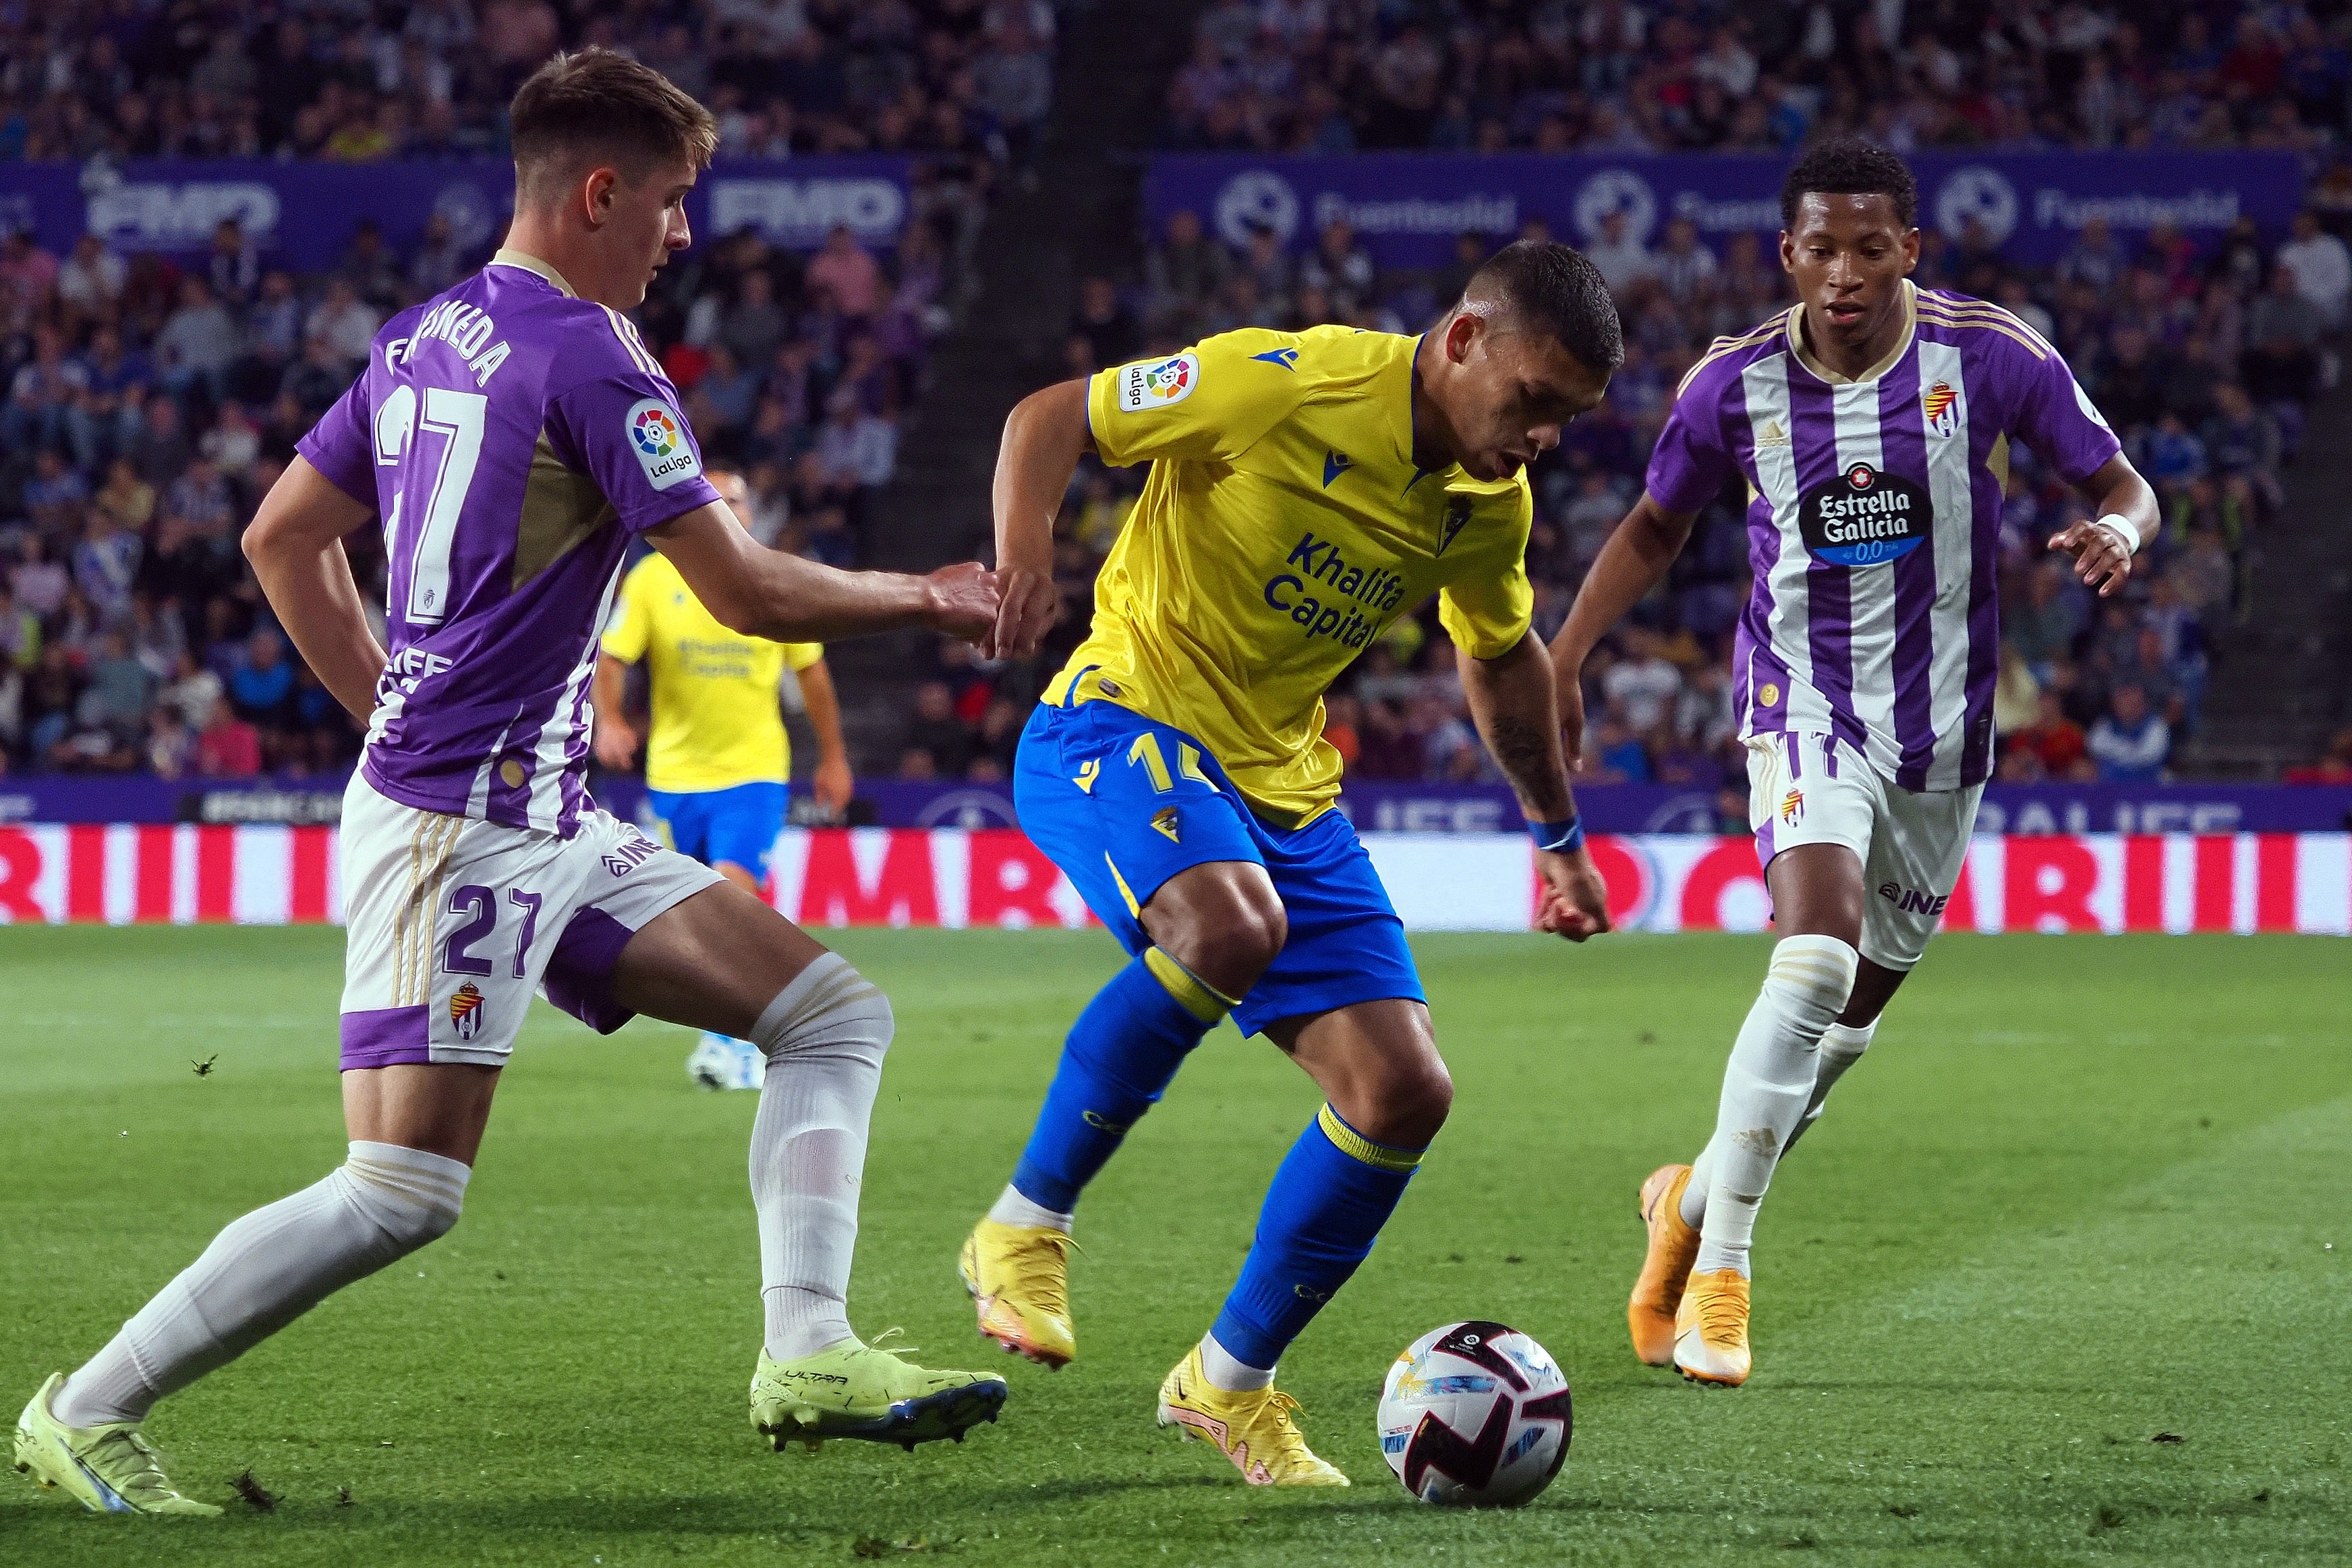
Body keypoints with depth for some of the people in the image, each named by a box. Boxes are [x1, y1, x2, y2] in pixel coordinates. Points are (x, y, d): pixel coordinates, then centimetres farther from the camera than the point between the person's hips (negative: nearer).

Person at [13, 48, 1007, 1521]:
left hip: (550, 821, 10)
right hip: (462, 828, -10)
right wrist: (925, 598, 3)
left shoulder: (427, 337, 13)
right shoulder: (592, 358, -14)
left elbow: (281, 539, 19)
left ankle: (808, 1357, -4)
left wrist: (393, 710, 22)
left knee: (837, 1016, 5)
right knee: (405, 1191, -12)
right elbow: (749, 594, -12)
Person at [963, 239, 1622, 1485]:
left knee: (1404, 1092, -5)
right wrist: (1025, 551, -29)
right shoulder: (1289, 382, -17)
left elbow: (1500, 658, 25)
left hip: (1284, 783, 7)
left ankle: (1229, 1381, 13)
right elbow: (1047, 419, -10)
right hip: (1121, 718, -7)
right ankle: (1027, 1226, -19)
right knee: (1231, 926, -39)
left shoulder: (1490, 503, 4)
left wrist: (1556, 835, 31)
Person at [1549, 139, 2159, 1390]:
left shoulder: (1991, 356, -10)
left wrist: (2118, 529, -26)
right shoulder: (1735, 383, -8)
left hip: (1942, 724, 3)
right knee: (1820, 956, -26)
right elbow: (1655, 528, 9)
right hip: (1804, 706, -3)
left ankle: (1697, 1199, 38)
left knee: (1855, 1006, 13)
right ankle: (1719, 1269, -21)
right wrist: (1562, 662, -3)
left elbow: (2120, 485, -1)